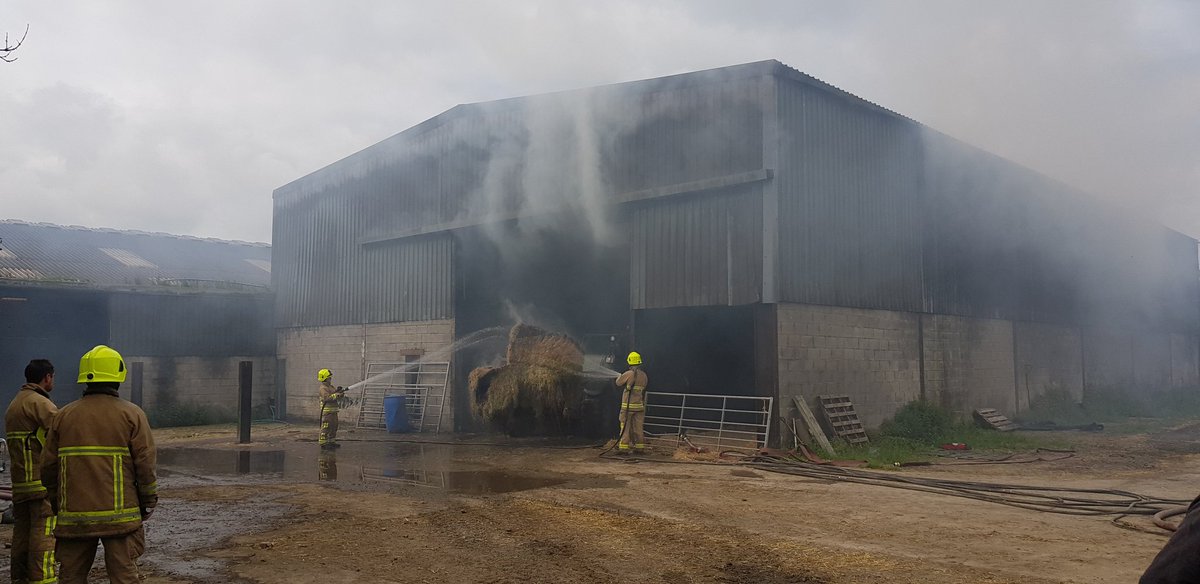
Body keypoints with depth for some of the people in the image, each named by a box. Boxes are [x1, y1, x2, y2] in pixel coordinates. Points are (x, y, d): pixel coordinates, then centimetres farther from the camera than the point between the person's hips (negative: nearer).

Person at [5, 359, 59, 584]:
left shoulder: (13, 405, 20)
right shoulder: (40, 403, -11)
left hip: (19, 482, 9)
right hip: (43, 481, -9)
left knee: (22, 532, 12)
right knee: (44, 532, -8)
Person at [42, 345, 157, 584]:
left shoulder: (64, 416, 6)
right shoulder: (131, 414, -4)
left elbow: (49, 466, 9)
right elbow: (145, 463, -6)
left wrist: (56, 503, 21)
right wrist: (149, 501, 5)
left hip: (74, 514, 3)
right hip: (119, 514, -3)